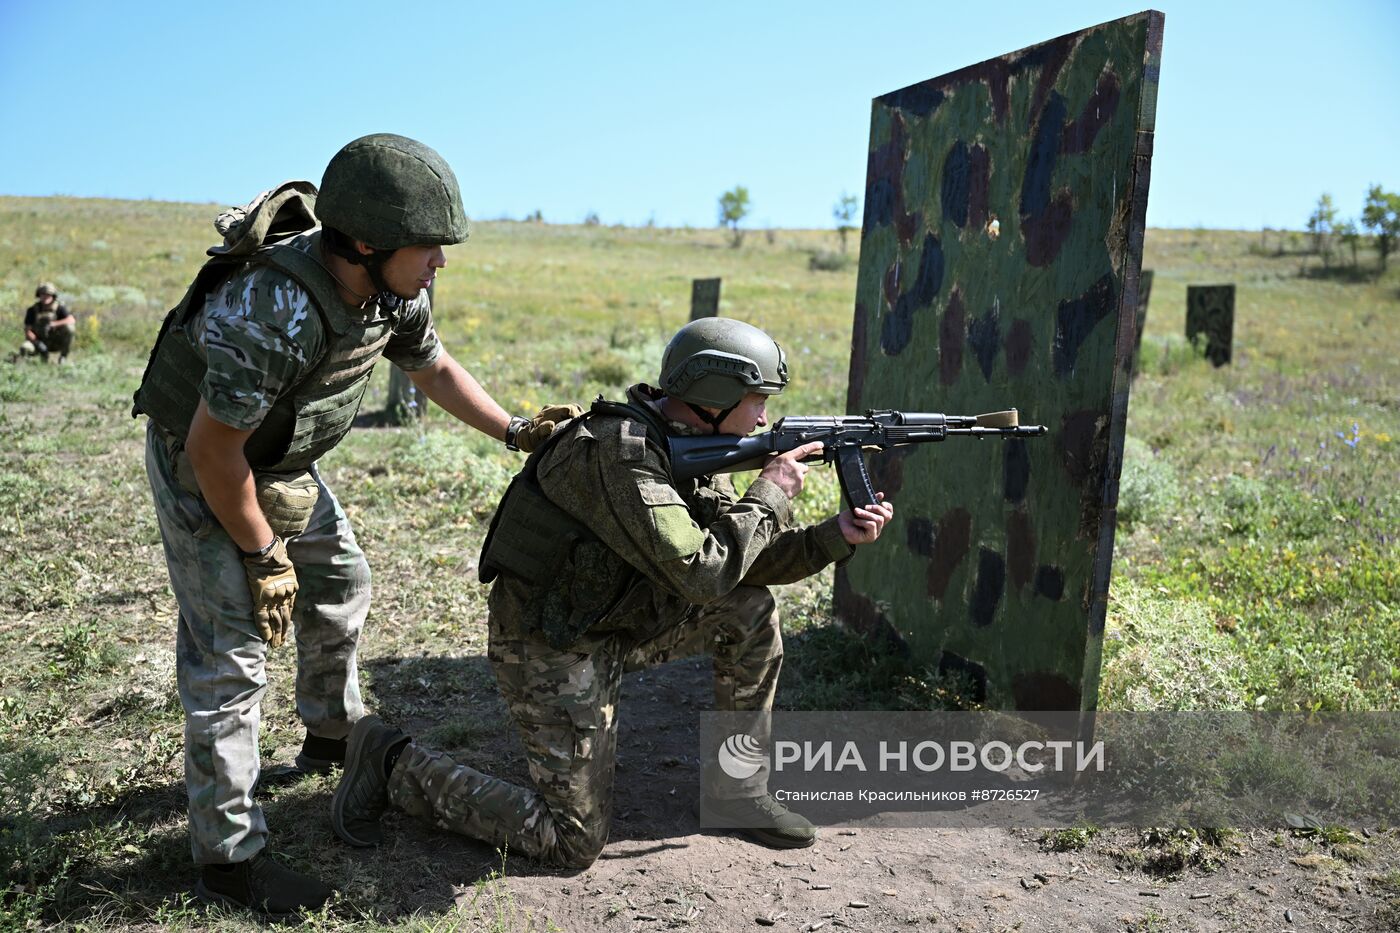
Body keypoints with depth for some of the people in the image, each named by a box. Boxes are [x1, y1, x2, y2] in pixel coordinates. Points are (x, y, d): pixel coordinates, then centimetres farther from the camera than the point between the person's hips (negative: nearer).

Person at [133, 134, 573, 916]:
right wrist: (262, 555, -18)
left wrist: (517, 432, -2)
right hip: (199, 463, -8)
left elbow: (434, 367, 6)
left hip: (283, 458, 8)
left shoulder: (394, 290, -14)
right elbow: (214, 450, -30)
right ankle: (229, 855, 4)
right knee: (232, 650, -7)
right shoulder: (272, 311, -39)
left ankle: (335, 735, 42)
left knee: (341, 585, 18)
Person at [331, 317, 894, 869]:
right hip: (550, 651, -9)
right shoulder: (621, 452, -27)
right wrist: (769, 495, -19)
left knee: (750, 609, 1)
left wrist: (837, 537, -6)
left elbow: (741, 558, 7)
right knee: (574, 843, -2)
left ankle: (735, 790, 13)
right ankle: (393, 765, 10)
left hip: (610, 625, 9)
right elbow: (699, 574, -31)